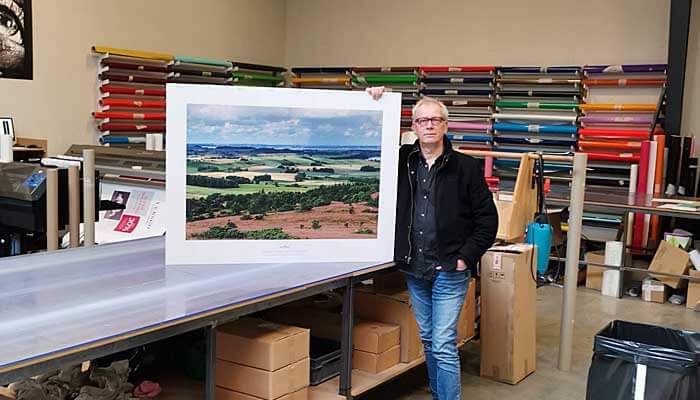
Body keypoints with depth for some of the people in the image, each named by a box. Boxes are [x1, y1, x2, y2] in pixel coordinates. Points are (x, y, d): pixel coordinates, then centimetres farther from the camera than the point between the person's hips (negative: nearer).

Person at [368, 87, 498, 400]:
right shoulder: (403, 160, 2)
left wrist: (466, 257, -11)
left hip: (449, 271, -4)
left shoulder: (466, 166, -6)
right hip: (414, 269, 4)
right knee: (428, 340, 17)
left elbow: (487, 219, -3)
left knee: (443, 346, -5)